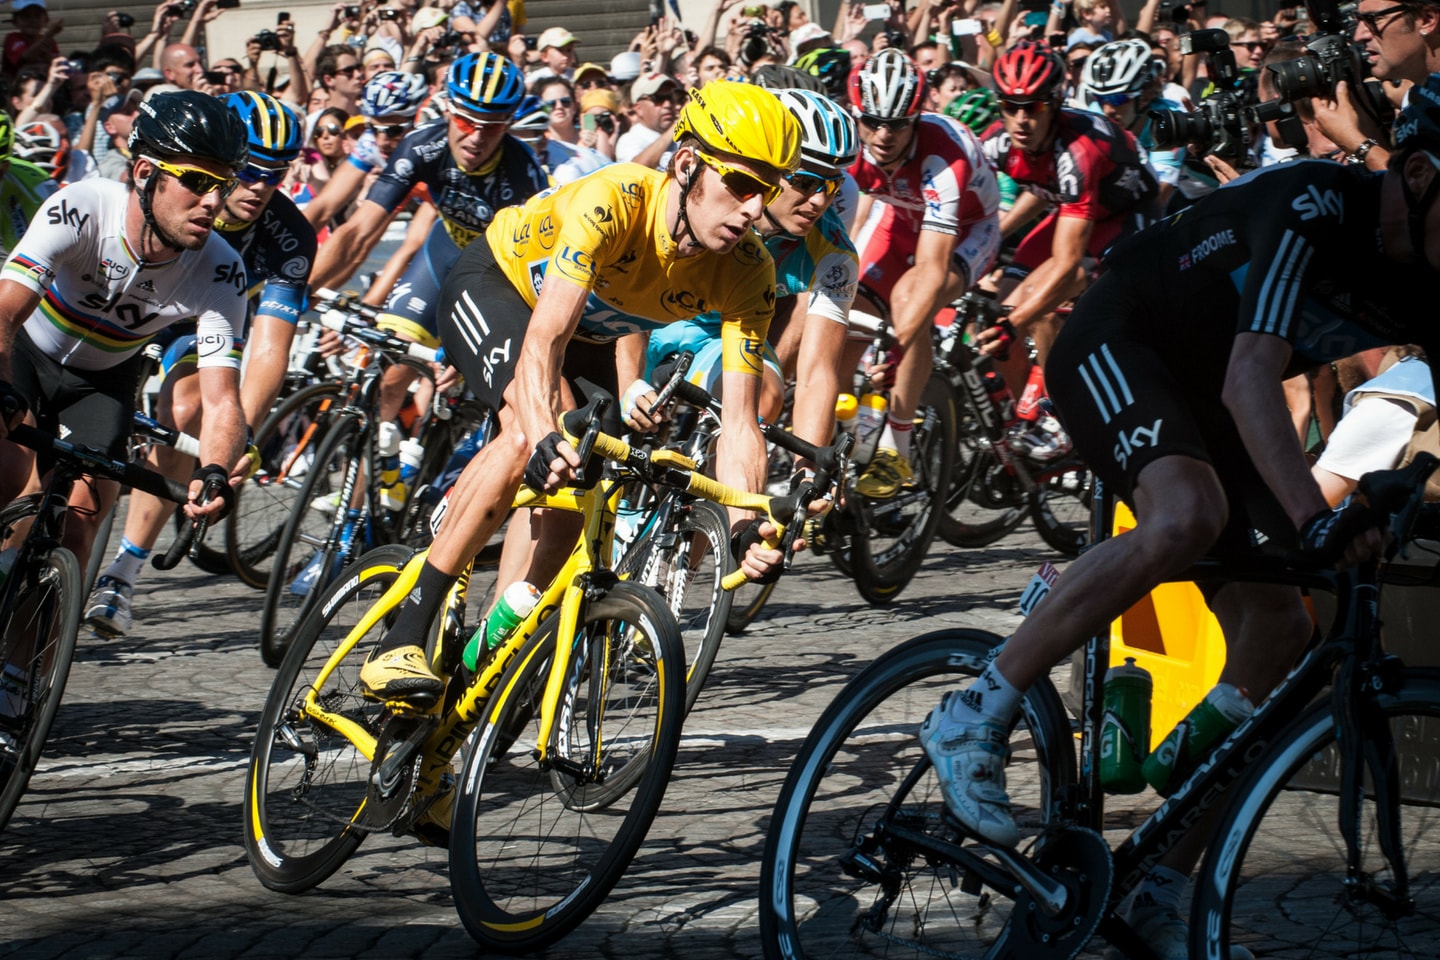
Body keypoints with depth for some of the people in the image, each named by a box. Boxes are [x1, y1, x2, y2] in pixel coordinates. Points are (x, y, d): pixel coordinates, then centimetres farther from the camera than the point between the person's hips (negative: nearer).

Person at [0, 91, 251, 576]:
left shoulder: (219, 274, -27)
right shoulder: (80, 210, -34)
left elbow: (221, 400, -29)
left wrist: (214, 474, -50)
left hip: (103, 378, 2)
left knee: (79, 519, -13)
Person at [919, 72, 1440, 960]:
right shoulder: (1313, 207, -30)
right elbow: (1250, 380, -41)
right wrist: (1316, 520, -53)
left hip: (1199, 403, 8)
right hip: (1114, 348, -8)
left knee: (1279, 630, -5)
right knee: (1187, 514, -37)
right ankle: (974, 719, -24)